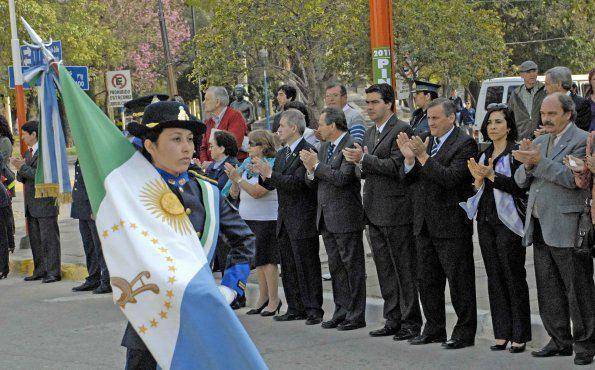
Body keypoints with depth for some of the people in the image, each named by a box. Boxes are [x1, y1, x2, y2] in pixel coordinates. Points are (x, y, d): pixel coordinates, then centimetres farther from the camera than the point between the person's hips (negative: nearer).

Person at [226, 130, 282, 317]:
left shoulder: (271, 166, -13)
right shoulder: (247, 164, 10)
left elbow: (256, 192, -23)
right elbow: (234, 194, 10)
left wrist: (238, 177, -22)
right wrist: (233, 180, -10)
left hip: (267, 219, -8)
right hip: (249, 219, 8)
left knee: (267, 259, -5)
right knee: (259, 260, 11)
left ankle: (274, 300, 2)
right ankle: (263, 298, 18)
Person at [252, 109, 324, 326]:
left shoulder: (307, 151, -12)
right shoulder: (281, 154, 16)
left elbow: (298, 182, -21)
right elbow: (272, 185, 16)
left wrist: (270, 174, -20)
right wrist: (263, 174, -4)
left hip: (303, 220, -9)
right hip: (285, 219, 9)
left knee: (307, 265, -5)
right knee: (288, 266, 11)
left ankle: (314, 310, -1)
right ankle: (296, 308, 17)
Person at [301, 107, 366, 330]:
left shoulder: (351, 146, -13)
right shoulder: (325, 147, 15)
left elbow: (342, 178, -23)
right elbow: (312, 182, 16)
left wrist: (317, 166, -16)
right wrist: (311, 170, -5)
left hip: (345, 217, -9)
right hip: (326, 216, 9)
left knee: (352, 265, -3)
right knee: (335, 266, 13)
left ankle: (356, 315, 1)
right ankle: (341, 311, 19)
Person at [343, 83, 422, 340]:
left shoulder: (401, 130, -10)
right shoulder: (369, 133, 17)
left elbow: (396, 167, -18)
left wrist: (364, 160, -20)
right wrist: (360, 166, -3)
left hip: (395, 210, -9)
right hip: (374, 212, 9)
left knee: (404, 270, -3)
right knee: (385, 271, 12)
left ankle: (411, 322, 2)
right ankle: (393, 321, 19)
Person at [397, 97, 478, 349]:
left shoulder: (464, 144, -11)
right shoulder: (427, 141, 12)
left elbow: (450, 178, -23)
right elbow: (410, 179, 10)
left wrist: (423, 156, -25)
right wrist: (409, 158, -9)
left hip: (452, 225, -8)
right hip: (425, 224, 8)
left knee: (459, 281, -2)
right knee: (427, 279, 14)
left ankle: (465, 333, 4)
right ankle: (434, 329, 24)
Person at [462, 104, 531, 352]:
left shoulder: (516, 153, -6)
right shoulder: (484, 155, 15)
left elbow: (520, 186, -17)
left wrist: (492, 175, -21)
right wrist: (478, 178, -3)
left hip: (508, 222, -7)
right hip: (486, 220, 7)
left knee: (514, 278, -3)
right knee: (495, 278, 8)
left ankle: (519, 336, 2)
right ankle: (502, 334, 12)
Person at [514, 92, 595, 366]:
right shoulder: (539, 142, 17)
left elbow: (573, 178, -20)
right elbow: (521, 180, 14)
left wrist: (539, 161, -21)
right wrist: (527, 164, -7)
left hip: (566, 228, -8)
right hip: (539, 227, 8)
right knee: (548, 290, 12)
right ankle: (560, 341, 21)